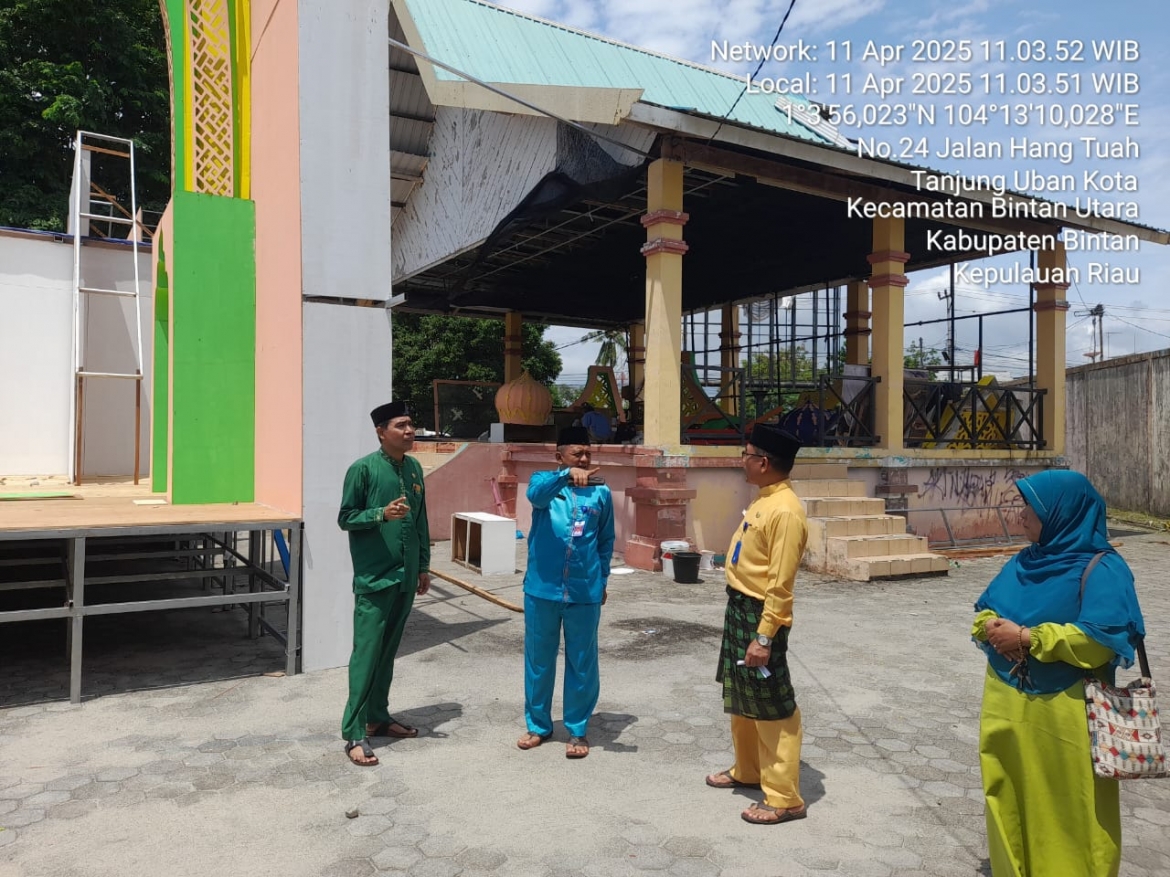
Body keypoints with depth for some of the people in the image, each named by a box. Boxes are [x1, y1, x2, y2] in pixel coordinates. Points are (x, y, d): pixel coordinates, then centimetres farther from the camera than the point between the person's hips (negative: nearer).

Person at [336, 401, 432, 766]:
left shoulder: (414, 468, 8)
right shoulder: (363, 469, -10)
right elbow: (345, 518, -7)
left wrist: (424, 566, 14)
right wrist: (382, 514, -23)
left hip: (405, 577, 6)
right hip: (374, 578, -6)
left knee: (388, 652, 15)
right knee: (366, 654, -4)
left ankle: (378, 717, 28)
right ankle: (354, 734, 2)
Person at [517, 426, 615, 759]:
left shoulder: (601, 492, 3)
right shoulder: (544, 481, -1)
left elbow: (606, 540, 12)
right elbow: (536, 494, -27)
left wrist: (602, 580, 10)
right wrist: (567, 475, -43)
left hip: (584, 592, 1)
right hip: (542, 589, 0)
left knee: (582, 663, 8)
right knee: (538, 660, 12)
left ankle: (577, 729, 25)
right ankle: (538, 725, 30)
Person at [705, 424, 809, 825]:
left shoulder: (785, 510, -22)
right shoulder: (762, 500, 9)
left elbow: (780, 584, -23)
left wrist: (764, 637, -23)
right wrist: (739, 612, 21)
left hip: (760, 614, -10)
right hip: (738, 606, 10)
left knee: (773, 706, 0)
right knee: (739, 697, 21)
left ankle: (784, 798, 12)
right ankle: (747, 769, 38)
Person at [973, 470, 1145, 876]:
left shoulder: (1102, 569, -12)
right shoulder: (1023, 562, 9)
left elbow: (1100, 638, -23)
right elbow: (984, 611, 13)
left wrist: (1025, 637, -20)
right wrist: (993, 628, -9)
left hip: (1065, 716, -7)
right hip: (1008, 708, 7)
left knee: (1067, 817, 7)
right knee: (1012, 806, 18)